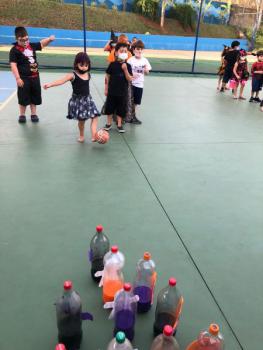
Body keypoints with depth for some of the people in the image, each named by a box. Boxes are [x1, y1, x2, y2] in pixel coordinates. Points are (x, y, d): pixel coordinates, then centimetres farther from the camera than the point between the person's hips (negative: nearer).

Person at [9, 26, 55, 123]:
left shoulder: (32, 46, 5)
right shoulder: (14, 50, -11)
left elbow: (42, 43, 16)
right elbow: (13, 65, -14)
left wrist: (49, 39, -4)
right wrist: (17, 78, -21)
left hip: (35, 77, 5)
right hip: (24, 78, -5)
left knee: (34, 96, 13)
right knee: (23, 97, 3)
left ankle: (33, 114, 26)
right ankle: (22, 115, 19)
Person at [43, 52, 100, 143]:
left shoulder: (88, 74, 2)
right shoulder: (73, 75, -15)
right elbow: (61, 81, -27)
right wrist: (50, 84, -41)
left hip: (87, 99, 5)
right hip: (77, 100, -5)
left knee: (95, 116, -3)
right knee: (81, 119, 2)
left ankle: (94, 135, -3)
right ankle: (81, 136, 25)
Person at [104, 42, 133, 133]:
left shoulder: (127, 66, -4)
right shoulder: (112, 64, -6)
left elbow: (130, 79, -10)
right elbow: (107, 77, 1)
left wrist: (125, 69, -23)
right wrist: (106, 88, 2)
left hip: (123, 92, 1)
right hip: (112, 91, 0)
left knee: (121, 109, 9)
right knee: (109, 107, 9)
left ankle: (119, 124, 23)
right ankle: (109, 123, 25)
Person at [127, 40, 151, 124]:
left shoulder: (145, 60, 1)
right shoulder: (130, 60, -8)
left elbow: (147, 73, 6)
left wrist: (146, 70, -16)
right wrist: (131, 75, -24)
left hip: (140, 84, 4)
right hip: (131, 83, -3)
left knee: (136, 102, 12)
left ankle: (133, 116, 26)